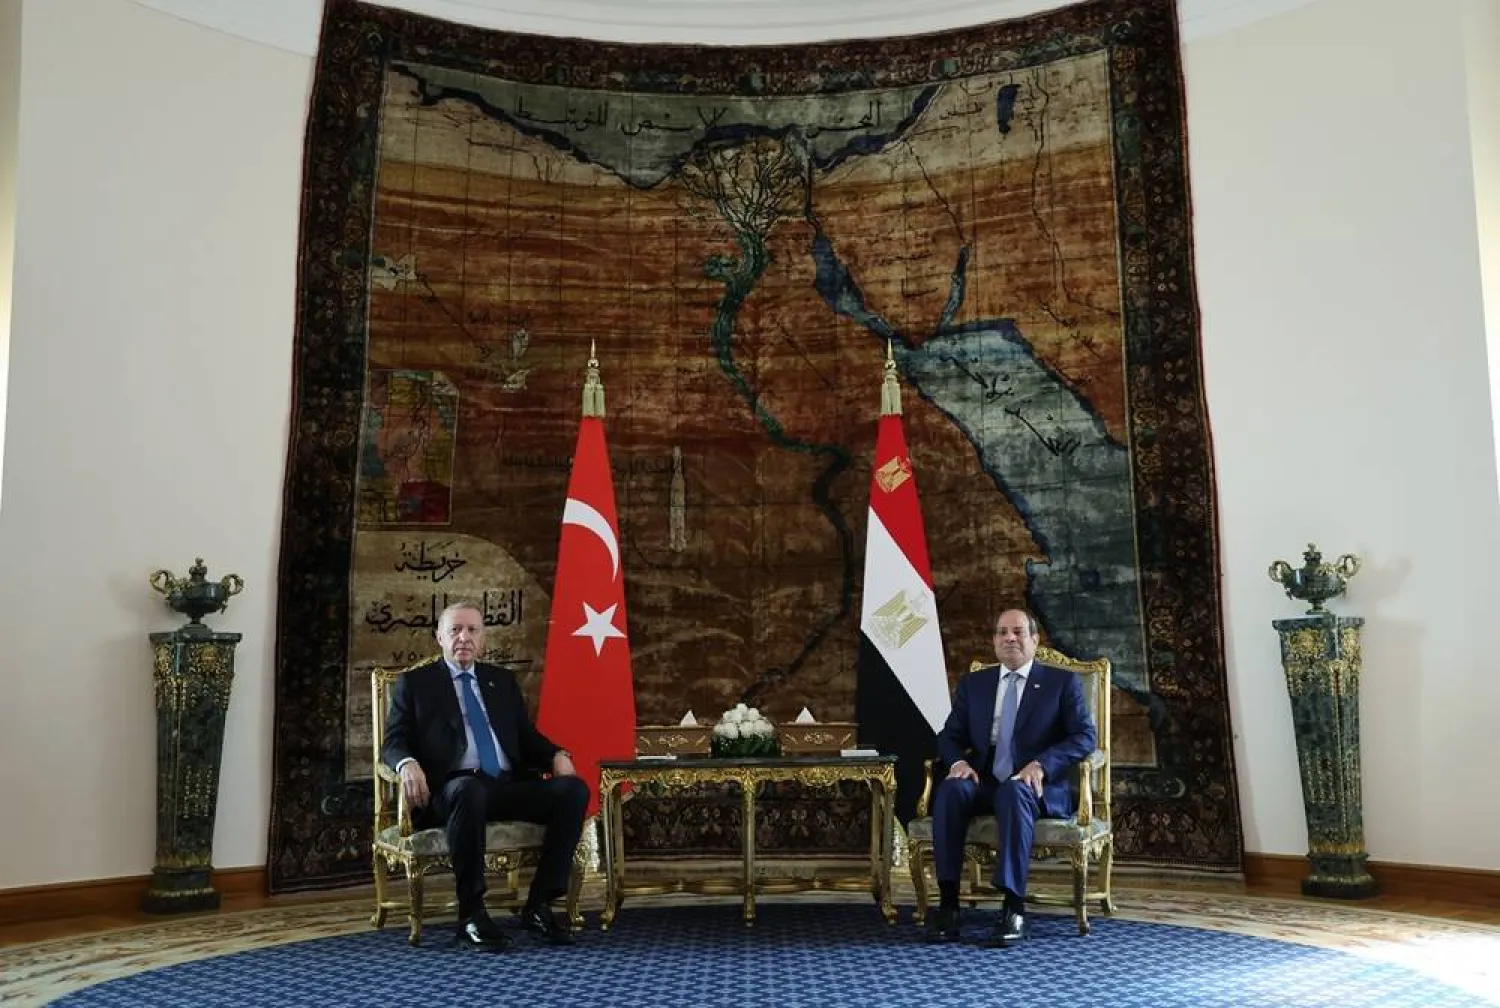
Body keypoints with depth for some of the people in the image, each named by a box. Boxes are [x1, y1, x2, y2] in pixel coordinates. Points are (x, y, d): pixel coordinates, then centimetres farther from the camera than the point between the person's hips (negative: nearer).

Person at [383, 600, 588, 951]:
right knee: (469, 791, -41)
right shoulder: (414, 683, 14)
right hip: (454, 787, -4)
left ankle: (539, 905, -16)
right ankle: (471, 916, -27)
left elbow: (527, 736, 22)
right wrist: (408, 764, -19)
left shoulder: (503, 681, 24)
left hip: (510, 785, 4)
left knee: (574, 789, -22)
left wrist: (556, 755, -1)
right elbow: (393, 741, 5)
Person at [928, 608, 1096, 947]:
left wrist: (1041, 764, -20)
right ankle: (948, 902, -29)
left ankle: (1014, 908, -37)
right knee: (950, 789, -30)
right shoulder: (973, 683, 18)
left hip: (1039, 787, -3)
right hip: (984, 781, 3)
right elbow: (950, 736, 16)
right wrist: (958, 761, -9)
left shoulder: (1062, 682, 7)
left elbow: (1084, 737, -3)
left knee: (1014, 792, -38)